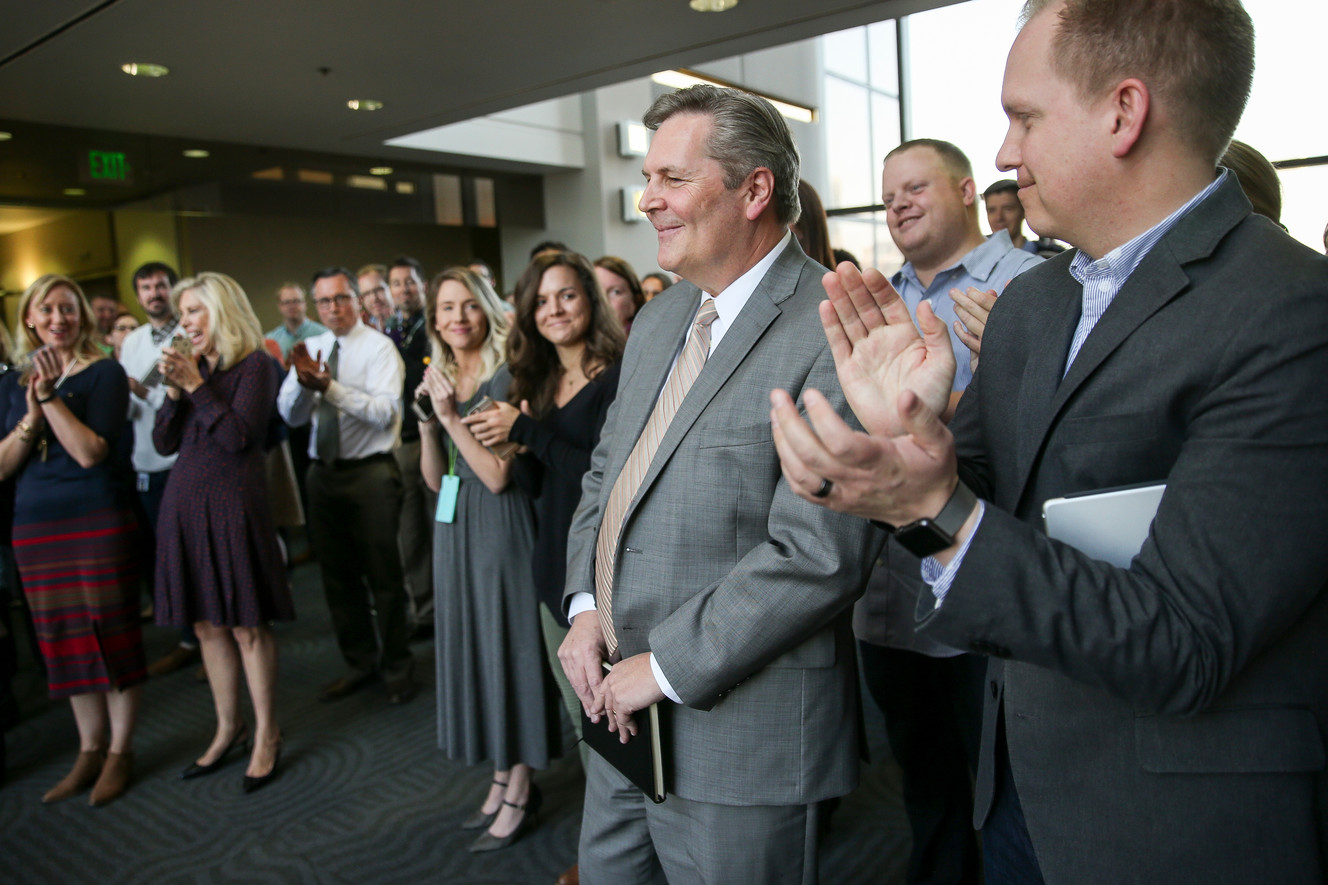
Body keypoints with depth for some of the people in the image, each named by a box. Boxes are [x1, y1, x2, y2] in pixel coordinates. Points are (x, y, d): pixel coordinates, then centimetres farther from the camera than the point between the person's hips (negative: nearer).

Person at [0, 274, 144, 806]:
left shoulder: (103, 372, -4)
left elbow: (90, 452, -15)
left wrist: (50, 396, -18)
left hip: (97, 522, -5)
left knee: (112, 635, 2)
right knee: (64, 641, 11)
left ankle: (119, 752, 15)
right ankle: (90, 750, 23)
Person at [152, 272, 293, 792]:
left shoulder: (255, 365, -4)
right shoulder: (194, 368, 15)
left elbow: (238, 434, -15)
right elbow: (164, 442, 10)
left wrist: (195, 385, -12)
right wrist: (174, 391, -3)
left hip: (232, 503, -7)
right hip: (185, 504, 7)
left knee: (247, 627, -1)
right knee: (206, 625, 11)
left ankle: (266, 735, 12)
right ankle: (228, 729, 25)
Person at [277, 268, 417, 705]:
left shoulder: (379, 347, -8)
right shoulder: (309, 348, 8)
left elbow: (384, 412, -20)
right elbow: (290, 415, 1)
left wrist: (330, 386, -29)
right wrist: (303, 382, -19)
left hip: (370, 472, -5)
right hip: (323, 471, 6)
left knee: (383, 574, 3)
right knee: (337, 574, 15)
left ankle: (398, 667, 20)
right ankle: (359, 663, 32)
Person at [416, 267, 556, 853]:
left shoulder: (504, 378, -12)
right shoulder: (441, 379, 9)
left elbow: (497, 475, -18)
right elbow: (434, 479, 7)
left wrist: (451, 415, -21)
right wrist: (427, 420, -7)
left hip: (498, 528, -7)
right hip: (454, 528, 8)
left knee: (507, 646, 1)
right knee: (473, 648, 13)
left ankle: (519, 793, 16)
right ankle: (501, 781, 28)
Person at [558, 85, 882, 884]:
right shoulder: (661, 317, 10)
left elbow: (819, 555, -25)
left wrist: (665, 667, -17)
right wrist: (586, 606, 1)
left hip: (740, 732, -7)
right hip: (621, 704, 8)